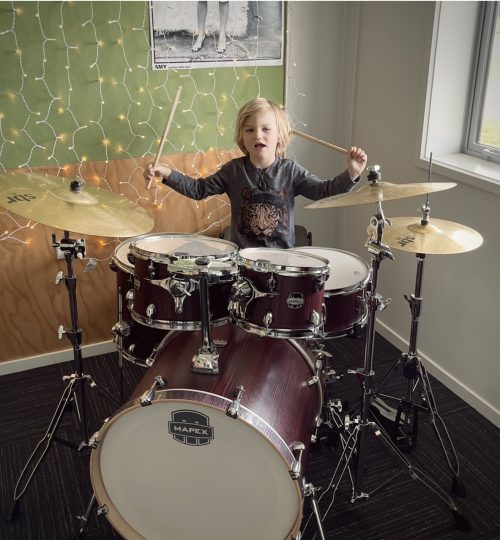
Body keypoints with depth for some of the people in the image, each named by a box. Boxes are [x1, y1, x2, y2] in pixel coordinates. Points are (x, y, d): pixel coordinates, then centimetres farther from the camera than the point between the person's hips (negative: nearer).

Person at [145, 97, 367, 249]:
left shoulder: (290, 170, -3)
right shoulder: (234, 170, 0)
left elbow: (324, 191, -8)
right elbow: (199, 189, 4)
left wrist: (350, 174, -26)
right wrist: (167, 174, -9)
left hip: (282, 255, 0)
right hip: (242, 254, 1)